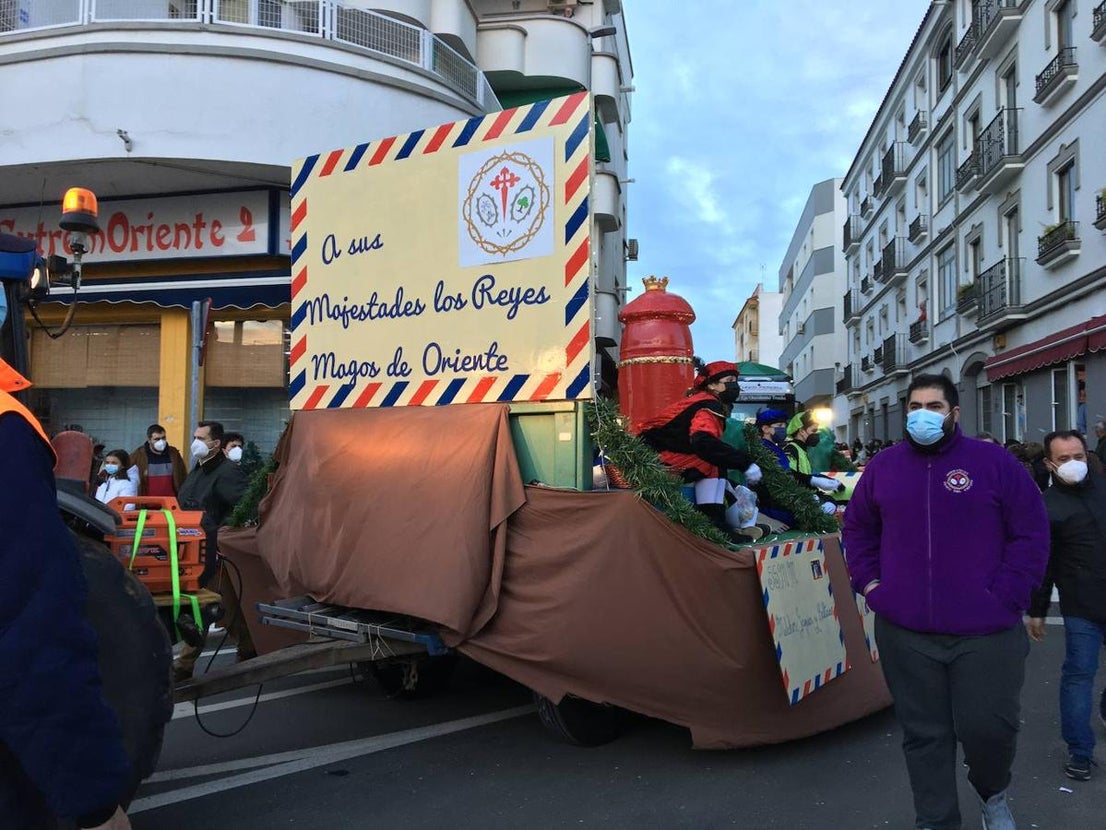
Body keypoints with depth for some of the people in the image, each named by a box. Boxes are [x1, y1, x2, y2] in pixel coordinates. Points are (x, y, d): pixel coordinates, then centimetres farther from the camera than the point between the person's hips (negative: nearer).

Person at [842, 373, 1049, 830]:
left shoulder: (994, 462, 0)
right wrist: (869, 583, 6)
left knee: (987, 727, 2)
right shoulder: (883, 466, 8)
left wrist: (1004, 599, -8)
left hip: (985, 633, -2)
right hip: (904, 631, 2)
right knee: (924, 734, 10)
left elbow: (1032, 533, -1)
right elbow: (857, 529, 18)